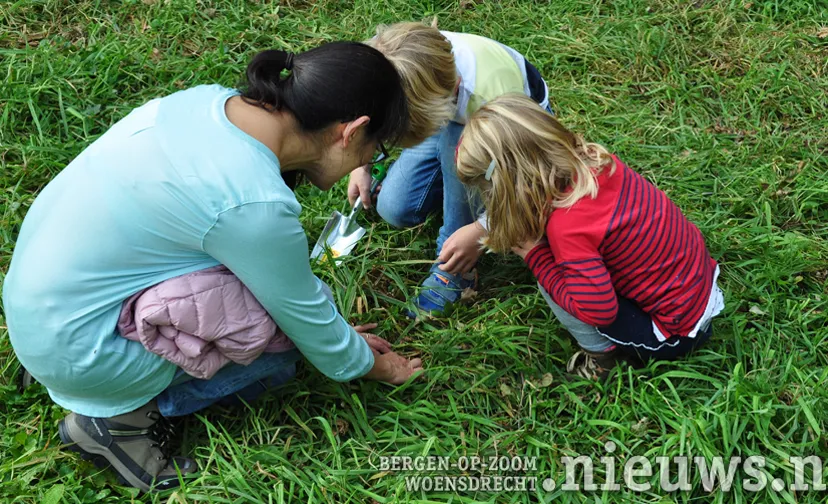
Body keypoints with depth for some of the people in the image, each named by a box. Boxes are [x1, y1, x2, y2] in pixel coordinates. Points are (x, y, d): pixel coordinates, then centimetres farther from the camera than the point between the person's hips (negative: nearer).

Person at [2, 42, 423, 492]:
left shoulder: (207, 99, -5)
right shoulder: (257, 203, -29)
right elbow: (311, 325, -13)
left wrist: (341, 336, 16)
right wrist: (382, 368, 9)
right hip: (73, 345, -8)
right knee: (288, 334, -4)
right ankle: (121, 415, 0)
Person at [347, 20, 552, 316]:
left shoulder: (493, 98, -44)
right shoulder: (406, 61, -30)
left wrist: (481, 229, -40)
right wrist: (361, 164, -12)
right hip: (455, 119, 4)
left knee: (456, 139, -38)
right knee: (395, 208, -15)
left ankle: (456, 268, -20)